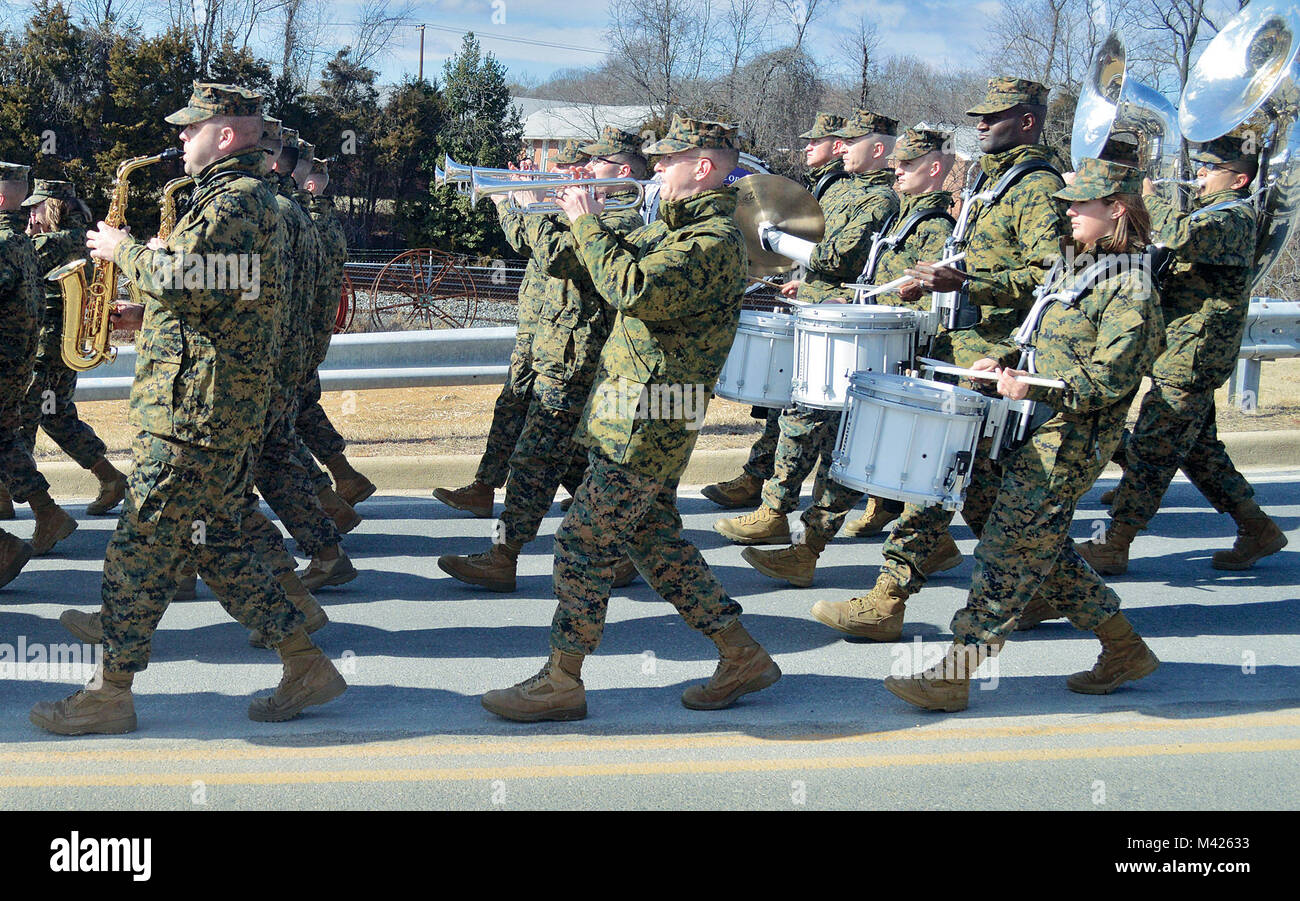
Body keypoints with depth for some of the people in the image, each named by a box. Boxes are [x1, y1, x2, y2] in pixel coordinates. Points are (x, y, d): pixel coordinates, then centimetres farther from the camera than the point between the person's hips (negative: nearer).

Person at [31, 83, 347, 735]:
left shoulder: (235, 199, -14)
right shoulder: (245, 197, 21)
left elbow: (180, 278, -26)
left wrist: (124, 250, -9)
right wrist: (145, 317, 17)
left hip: (196, 407, -11)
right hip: (227, 406, 11)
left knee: (142, 546, -4)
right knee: (213, 542, 13)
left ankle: (111, 693, 4)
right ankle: (306, 667, 15)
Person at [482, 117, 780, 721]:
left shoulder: (715, 241, -18)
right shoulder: (675, 227, 14)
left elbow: (633, 290, -31)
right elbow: (628, 258, 27)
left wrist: (587, 225, -19)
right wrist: (584, 218, 9)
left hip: (646, 423, -10)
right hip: (637, 417, 10)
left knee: (583, 543, -5)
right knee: (654, 539, 16)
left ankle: (561, 682, 5)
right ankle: (742, 657, 22)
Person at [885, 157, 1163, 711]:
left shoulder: (1131, 288, -12)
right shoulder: (1080, 268, 17)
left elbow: (1109, 379, -20)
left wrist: (1032, 389, -26)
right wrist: (1007, 365, 12)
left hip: (1066, 444, -10)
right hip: (1034, 434, 10)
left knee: (1009, 552, -8)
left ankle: (954, 675, -1)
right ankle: (1124, 649, 21)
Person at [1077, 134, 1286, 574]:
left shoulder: (1234, 217, -13)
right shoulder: (1211, 213, 19)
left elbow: (1183, 236, -34)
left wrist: (1150, 197, -18)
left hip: (1192, 359, -10)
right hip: (1188, 356, 10)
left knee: (1150, 448, -8)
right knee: (1198, 447, 15)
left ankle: (1114, 546, -4)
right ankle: (1257, 529, 24)